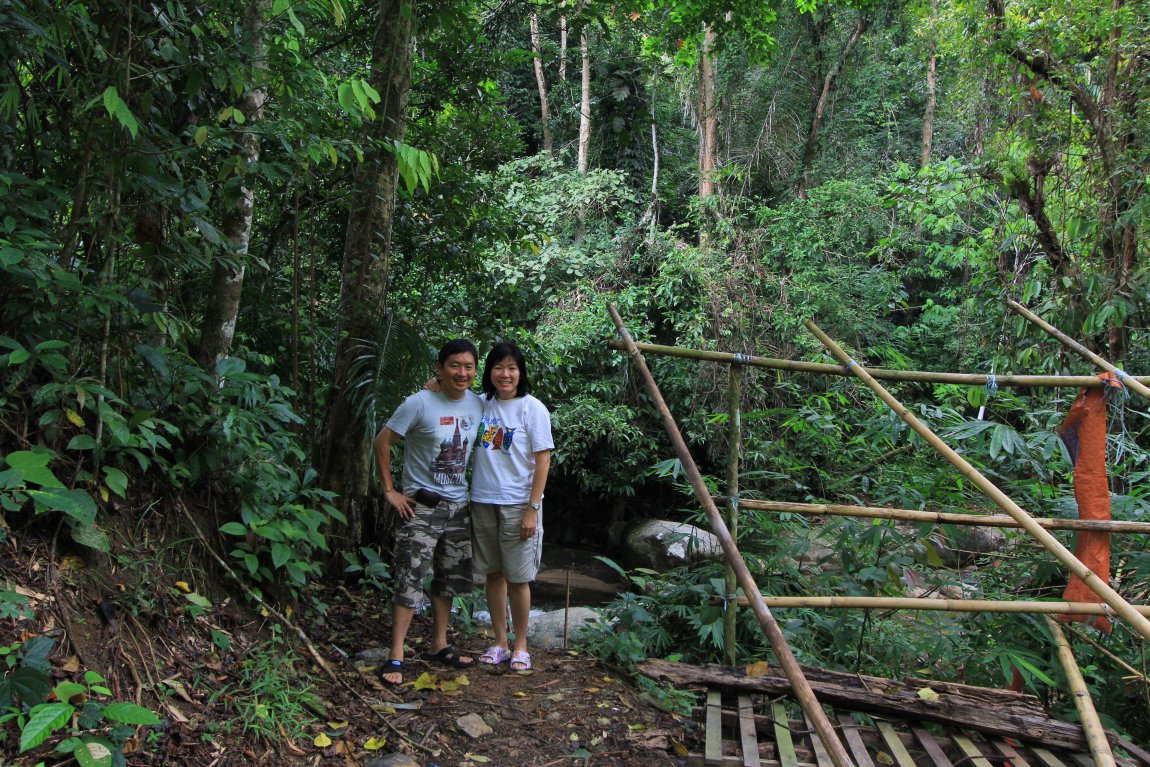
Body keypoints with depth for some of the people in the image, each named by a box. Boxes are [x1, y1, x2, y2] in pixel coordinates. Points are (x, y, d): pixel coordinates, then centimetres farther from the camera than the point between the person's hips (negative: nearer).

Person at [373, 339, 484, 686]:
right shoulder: (419, 404, -15)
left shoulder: (477, 404, 2)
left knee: (451, 579, 15)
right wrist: (390, 491, -11)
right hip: (421, 505, -6)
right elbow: (382, 442, -10)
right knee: (410, 580, -9)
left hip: (458, 506, 6)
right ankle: (395, 658, -2)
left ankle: (439, 645, 30)